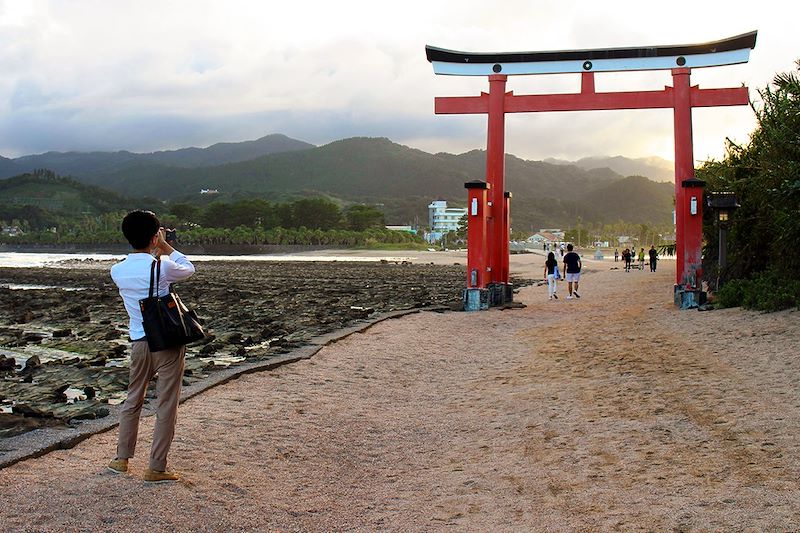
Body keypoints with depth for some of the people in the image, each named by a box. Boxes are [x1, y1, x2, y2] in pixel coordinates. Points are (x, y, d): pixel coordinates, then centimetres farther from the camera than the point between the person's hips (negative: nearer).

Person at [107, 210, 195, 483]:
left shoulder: (117, 271, 0)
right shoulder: (162, 267, -16)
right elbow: (189, 269, 5)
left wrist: (155, 253, 19)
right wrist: (166, 248, 10)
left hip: (138, 343, 5)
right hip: (168, 343, -5)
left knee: (133, 400, 21)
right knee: (166, 406, 4)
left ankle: (122, 459, 30)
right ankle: (156, 468, 9)